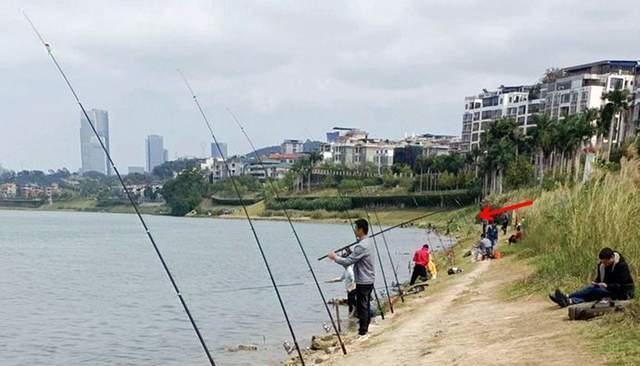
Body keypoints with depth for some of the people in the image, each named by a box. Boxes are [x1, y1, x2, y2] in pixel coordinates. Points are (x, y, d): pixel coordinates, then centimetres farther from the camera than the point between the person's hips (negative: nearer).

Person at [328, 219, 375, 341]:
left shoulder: (361, 246, -22)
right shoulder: (368, 243, 11)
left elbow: (347, 262, -21)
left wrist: (335, 257, -6)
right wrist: (338, 257, 13)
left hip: (363, 282, -10)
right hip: (369, 280, 10)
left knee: (362, 307, -4)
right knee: (366, 306, 14)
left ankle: (362, 333, 1)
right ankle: (365, 329, 22)